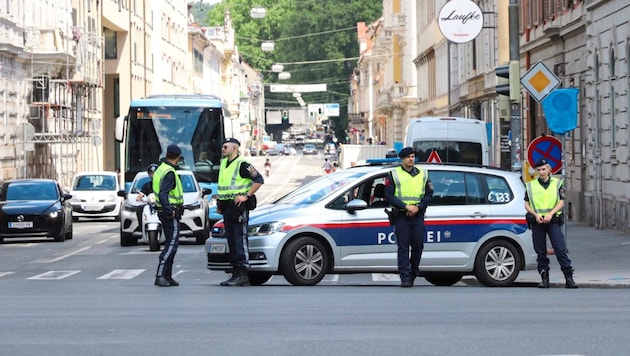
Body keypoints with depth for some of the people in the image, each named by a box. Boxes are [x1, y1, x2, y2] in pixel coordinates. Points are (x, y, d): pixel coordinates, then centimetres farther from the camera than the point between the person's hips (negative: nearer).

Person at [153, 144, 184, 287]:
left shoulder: (160, 169, 13)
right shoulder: (169, 173, -18)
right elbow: (162, 194, -28)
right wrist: (170, 212, -24)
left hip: (164, 211, 10)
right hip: (171, 214, -10)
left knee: (171, 244, 13)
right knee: (171, 245, -10)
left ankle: (167, 276, 15)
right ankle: (160, 275, -14)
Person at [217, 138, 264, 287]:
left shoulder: (242, 165, -11)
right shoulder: (223, 164, 16)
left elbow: (259, 180, -16)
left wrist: (246, 195, -18)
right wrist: (219, 201, 20)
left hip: (239, 206, -9)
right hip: (227, 207, 9)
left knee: (240, 240, -11)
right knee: (231, 241, 9)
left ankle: (242, 275, -12)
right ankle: (235, 274, 12)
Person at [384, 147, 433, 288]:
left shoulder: (422, 174, 12)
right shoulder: (394, 174, 4)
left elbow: (429, 194, 9)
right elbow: (389, 195, -3)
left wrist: (417, 207, -8)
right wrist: (406, 206, -13)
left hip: (418, 215, 2)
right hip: (401, 216, -2)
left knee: (418, 245, 2)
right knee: (403, 247, -6)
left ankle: (413, 274, 18)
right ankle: (405, 277, -8)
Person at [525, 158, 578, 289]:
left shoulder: (557, 183, 8)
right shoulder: (530, 185, 11)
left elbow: (561, 202, 2)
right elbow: (527, 204, 8)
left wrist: (550, 214, -13)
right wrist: (536, 214, -10)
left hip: (553, 220, -1)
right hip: (537, 221, 2)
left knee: (560, 248, -9)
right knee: (540, 251, 2)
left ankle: (569, 278, -10)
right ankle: (544, 278, 8)